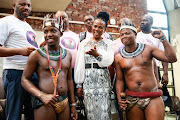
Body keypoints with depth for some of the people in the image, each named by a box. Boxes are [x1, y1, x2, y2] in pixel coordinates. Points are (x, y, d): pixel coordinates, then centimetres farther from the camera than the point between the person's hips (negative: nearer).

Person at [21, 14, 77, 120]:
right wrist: (42, 96, -15)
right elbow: (25, 79, -2)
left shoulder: (67, 54, 8)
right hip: (44, 104, -4)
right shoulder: (37, 54, -4)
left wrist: (73, 104, 12)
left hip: (65, 102, 4)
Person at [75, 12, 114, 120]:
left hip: (103, 79, 0)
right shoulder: (84, 43, 9)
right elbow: (79, 64, 7)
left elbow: (109, 61, -7)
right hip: (88, 79, 1)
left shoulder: (108, 43, 7)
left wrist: (97, 55, -27)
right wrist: (79, 84, 2)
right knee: (90, 111, 4)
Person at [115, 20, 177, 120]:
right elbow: (119, 79, 6)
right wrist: (120, 98, -4)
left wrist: (163, 38, -6)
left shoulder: (148, 49, 2)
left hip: (153, 98, 0)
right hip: (132, 100, 1)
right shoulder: (118, 57, 5)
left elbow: (172, 58, -3)